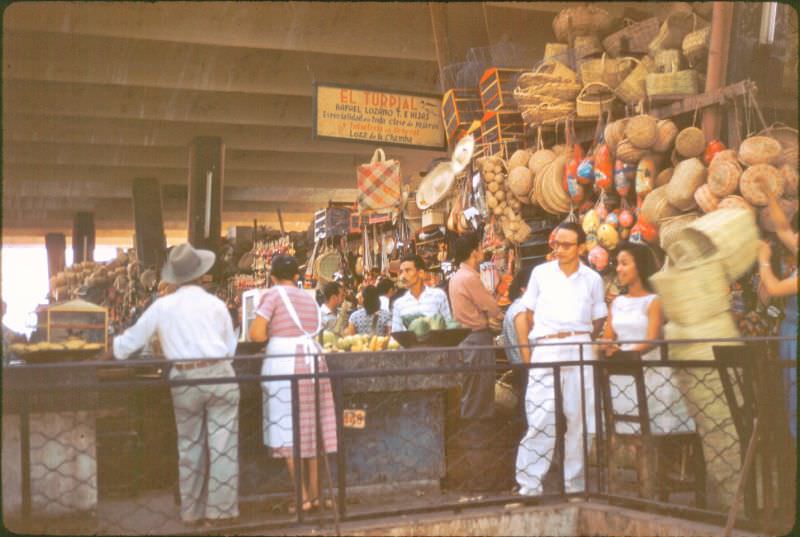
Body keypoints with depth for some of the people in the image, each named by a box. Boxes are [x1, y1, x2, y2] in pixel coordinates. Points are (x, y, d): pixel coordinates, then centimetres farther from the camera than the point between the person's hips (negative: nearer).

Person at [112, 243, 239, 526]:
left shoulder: (162, 306, 5)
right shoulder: (215, 304, 4)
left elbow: (132, 339, 13)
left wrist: (113, 349, 33)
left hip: (184, 381, 2)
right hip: (220, 376, -1)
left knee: (189, 448, 14)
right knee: (223, 446, 4)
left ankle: (192, 512, 24)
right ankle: (220, 510, 8)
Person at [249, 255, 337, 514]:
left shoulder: (273, 294, -2)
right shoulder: (309, 298, 17)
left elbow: (256, 335, -8)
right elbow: (314, 332, 13)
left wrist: (275, 335, 12)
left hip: (284, 364, -6)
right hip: (313, 360, 6)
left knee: (288, 431, 1)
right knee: (311, 429, 11)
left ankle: (303, 497, 3)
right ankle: (314, 493, 16)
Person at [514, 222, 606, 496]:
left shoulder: (592, 279, 9)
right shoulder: (540, 273, 7)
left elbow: (598, 322, 13)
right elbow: (527, 318, 9)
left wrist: (579, 337, -2)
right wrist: (526, 355, 1)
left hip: (580, 351, 2)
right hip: (545, 351, -1)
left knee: (580, 420, 4)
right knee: (540, 421, -8)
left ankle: (575, 485, 16)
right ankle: (529, 486, -1)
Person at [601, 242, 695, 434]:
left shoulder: (653, 301, -4)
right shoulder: (616, 303, 13)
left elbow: (652, 341, -14)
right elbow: (608, 339, 11)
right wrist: (608, 349, -13)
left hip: (650, 372, -5)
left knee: (657, 430, -6)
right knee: (627, 431, 1)